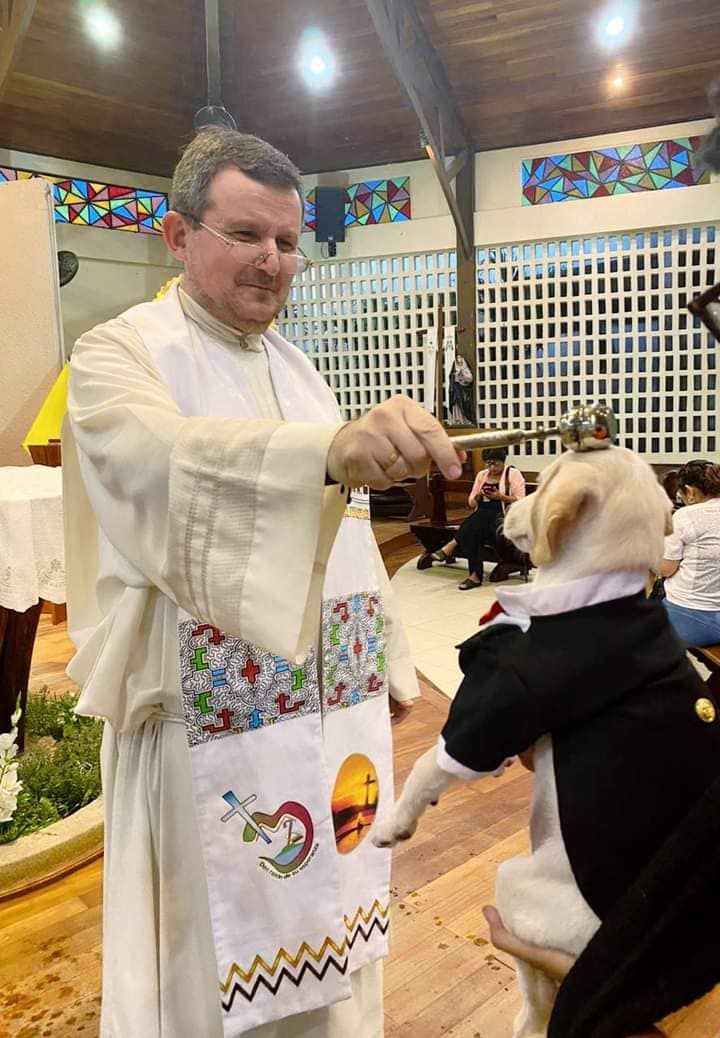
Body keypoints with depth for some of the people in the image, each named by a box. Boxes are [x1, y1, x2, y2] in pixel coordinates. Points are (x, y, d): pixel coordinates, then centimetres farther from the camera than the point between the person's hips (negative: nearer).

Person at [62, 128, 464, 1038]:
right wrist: (332, 448, -48)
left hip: (336, 708, 6)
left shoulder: (297, 367, 13)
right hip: (214, 715, -6)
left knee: (328, 917, 18)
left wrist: (388, 660, 15)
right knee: (218, 956, 6)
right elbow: (167, 462, -31)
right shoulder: (120, 354, -8)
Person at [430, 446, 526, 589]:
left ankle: (452, 545, -25)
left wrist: (501, 497, -18)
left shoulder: (513, 474, 3)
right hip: (482, 516, 5)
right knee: (472, 530, -31)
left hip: (502, 516, -5)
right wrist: (478, 496, -5)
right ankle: (475, 575, -33)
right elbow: (471, 503, 16)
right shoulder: (482, 475, 18)